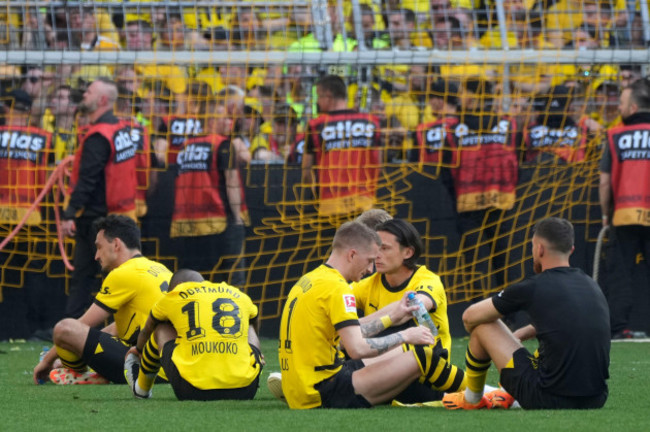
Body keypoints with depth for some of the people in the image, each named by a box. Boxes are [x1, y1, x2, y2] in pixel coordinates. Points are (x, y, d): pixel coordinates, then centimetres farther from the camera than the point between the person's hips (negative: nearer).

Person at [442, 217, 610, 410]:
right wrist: (519, 335, 37)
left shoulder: (533, 288, -9)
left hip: (549, 399, -6)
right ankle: (509, 397, 49)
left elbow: (469, 317, 5)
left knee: (483, 325, 10)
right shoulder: (592, 286, 8)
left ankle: (471, 399, 34)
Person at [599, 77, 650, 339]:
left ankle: (620, 327, -1)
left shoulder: (615, 136, 2)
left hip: (625, 216, 0)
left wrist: (606, 214, 12)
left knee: (622, 274, 4)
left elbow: (605, 182, 2)